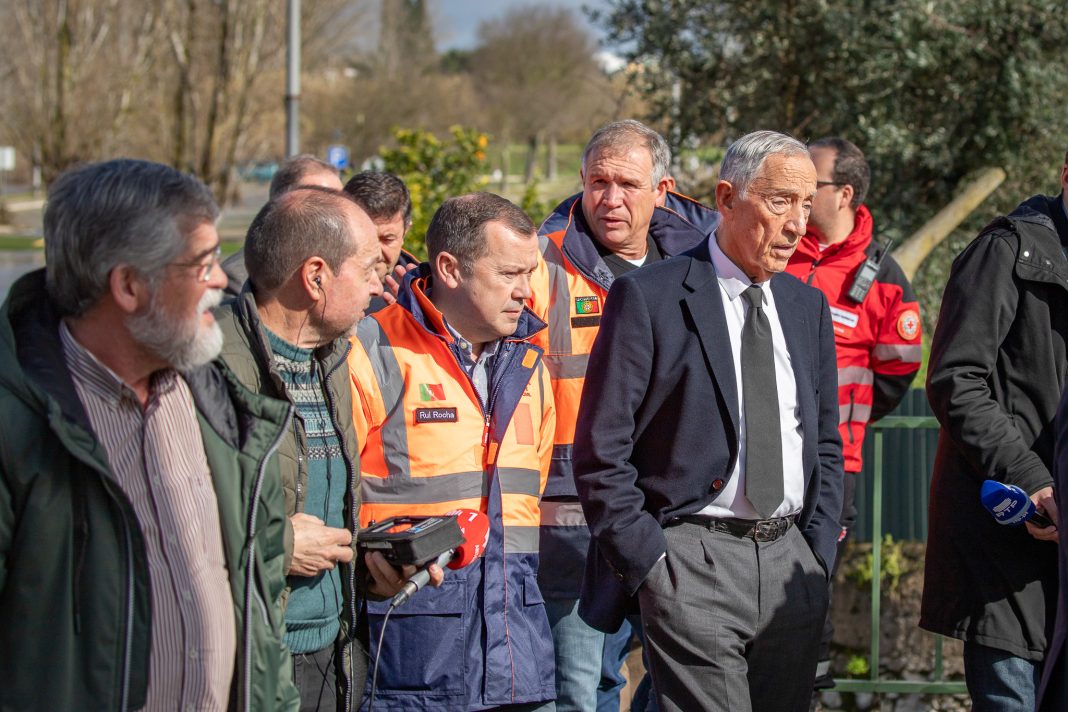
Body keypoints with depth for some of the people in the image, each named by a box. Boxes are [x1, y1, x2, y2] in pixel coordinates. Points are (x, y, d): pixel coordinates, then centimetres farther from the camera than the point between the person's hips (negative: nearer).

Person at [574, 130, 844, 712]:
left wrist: (818, 554, 8)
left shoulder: (808, 305, 14)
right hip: (694, 564, -6)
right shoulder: (648, 298, -5)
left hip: (791, 561, 6)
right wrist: (650, 564, -9)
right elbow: (600, 451, -6)